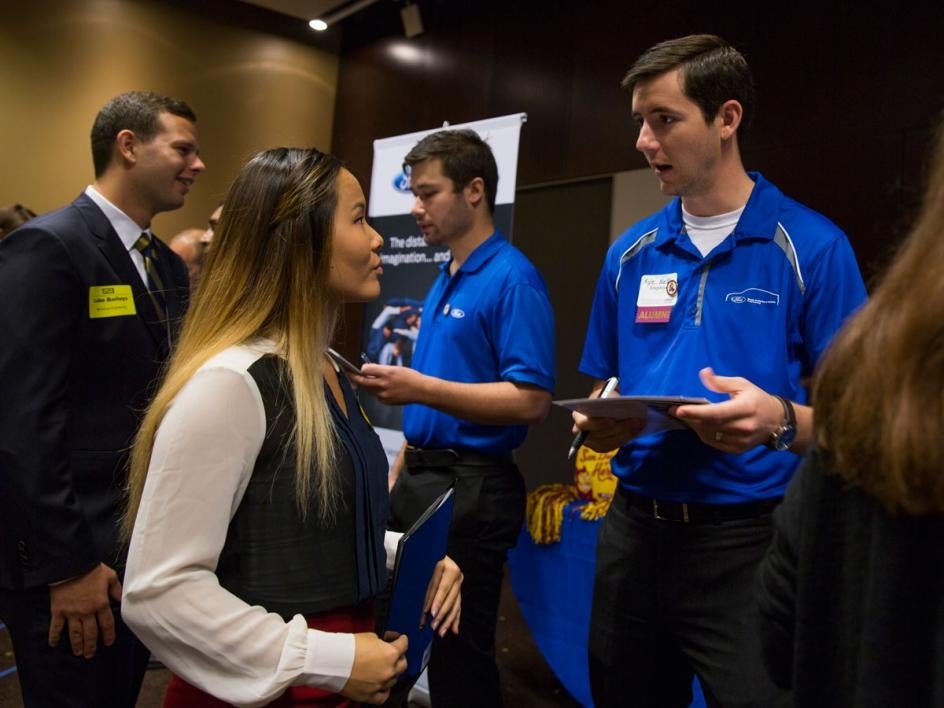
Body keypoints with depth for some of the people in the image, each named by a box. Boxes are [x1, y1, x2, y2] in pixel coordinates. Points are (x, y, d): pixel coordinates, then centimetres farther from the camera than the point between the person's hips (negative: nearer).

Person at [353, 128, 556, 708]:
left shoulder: (512, 279, -14)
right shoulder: (445, 280, 13)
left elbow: (531, 401, -22)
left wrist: (420, 388, -25)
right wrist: (400, 471, 15)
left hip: (472, 488, -9)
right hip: (421, 479, 9)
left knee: (459, 654, 4)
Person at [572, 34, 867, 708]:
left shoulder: (812, 246, -8)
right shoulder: (630, 253, 6)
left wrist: (781, 421, -27)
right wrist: (600, 424, -8)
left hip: (747, 541, -5)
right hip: (634, 528, 5)